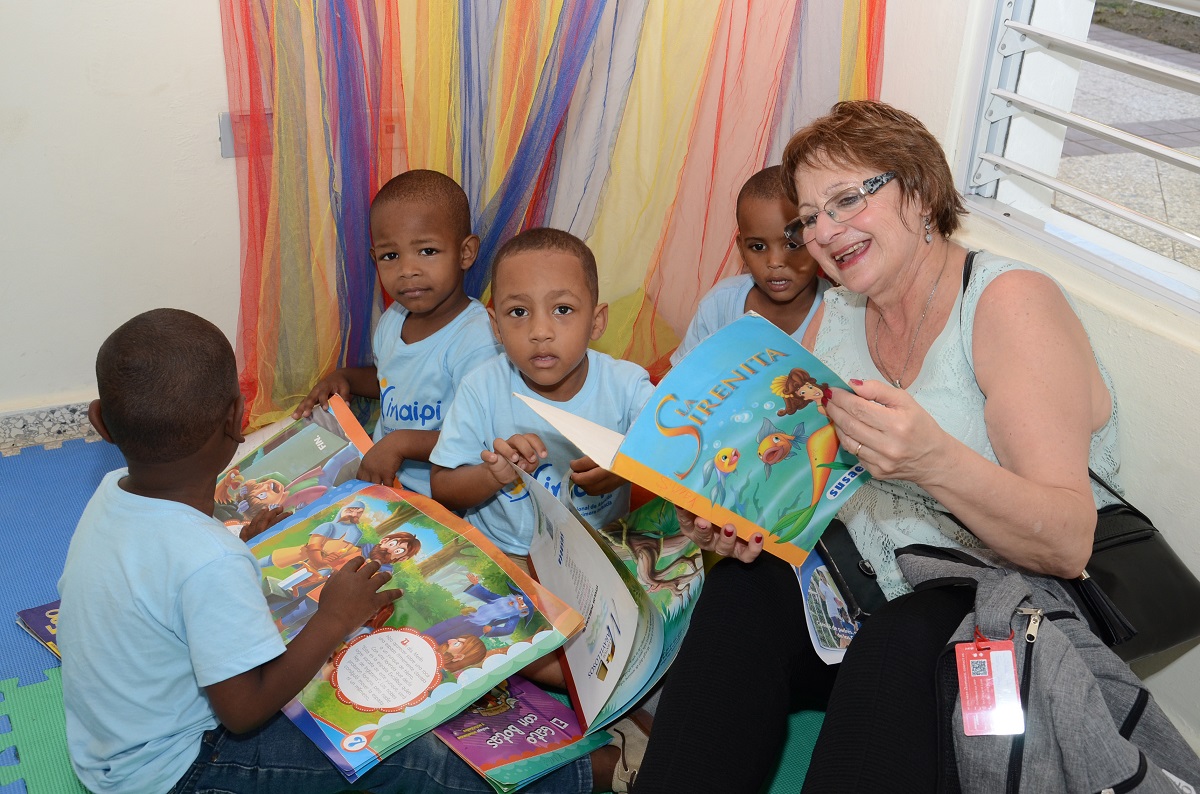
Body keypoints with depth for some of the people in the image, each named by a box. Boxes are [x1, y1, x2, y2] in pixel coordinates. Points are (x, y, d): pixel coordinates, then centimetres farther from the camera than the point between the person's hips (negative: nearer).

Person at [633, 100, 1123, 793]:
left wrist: (935, 461, -40)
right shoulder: (837, 313, 8)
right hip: (856, 579, 5)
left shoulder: (1013, 302, -14)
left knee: (894, 652, -34)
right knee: (742, 592, -23)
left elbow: (1070, 545, -22)